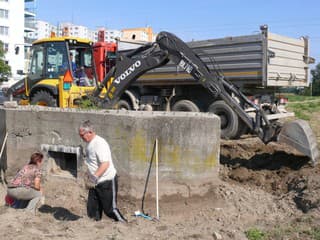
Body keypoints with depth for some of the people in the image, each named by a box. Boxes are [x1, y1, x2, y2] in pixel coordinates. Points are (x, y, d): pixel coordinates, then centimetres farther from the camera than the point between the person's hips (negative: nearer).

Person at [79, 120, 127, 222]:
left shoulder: (100, 144, -20)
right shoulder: (89, 144, 9)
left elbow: (105, 164, -27)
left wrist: (95, 177, -34)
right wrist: (90, 179, 17)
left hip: (107, 181, -9)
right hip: (95, 183, 9)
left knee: (110, 209, -1)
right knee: (92, 210, 9)